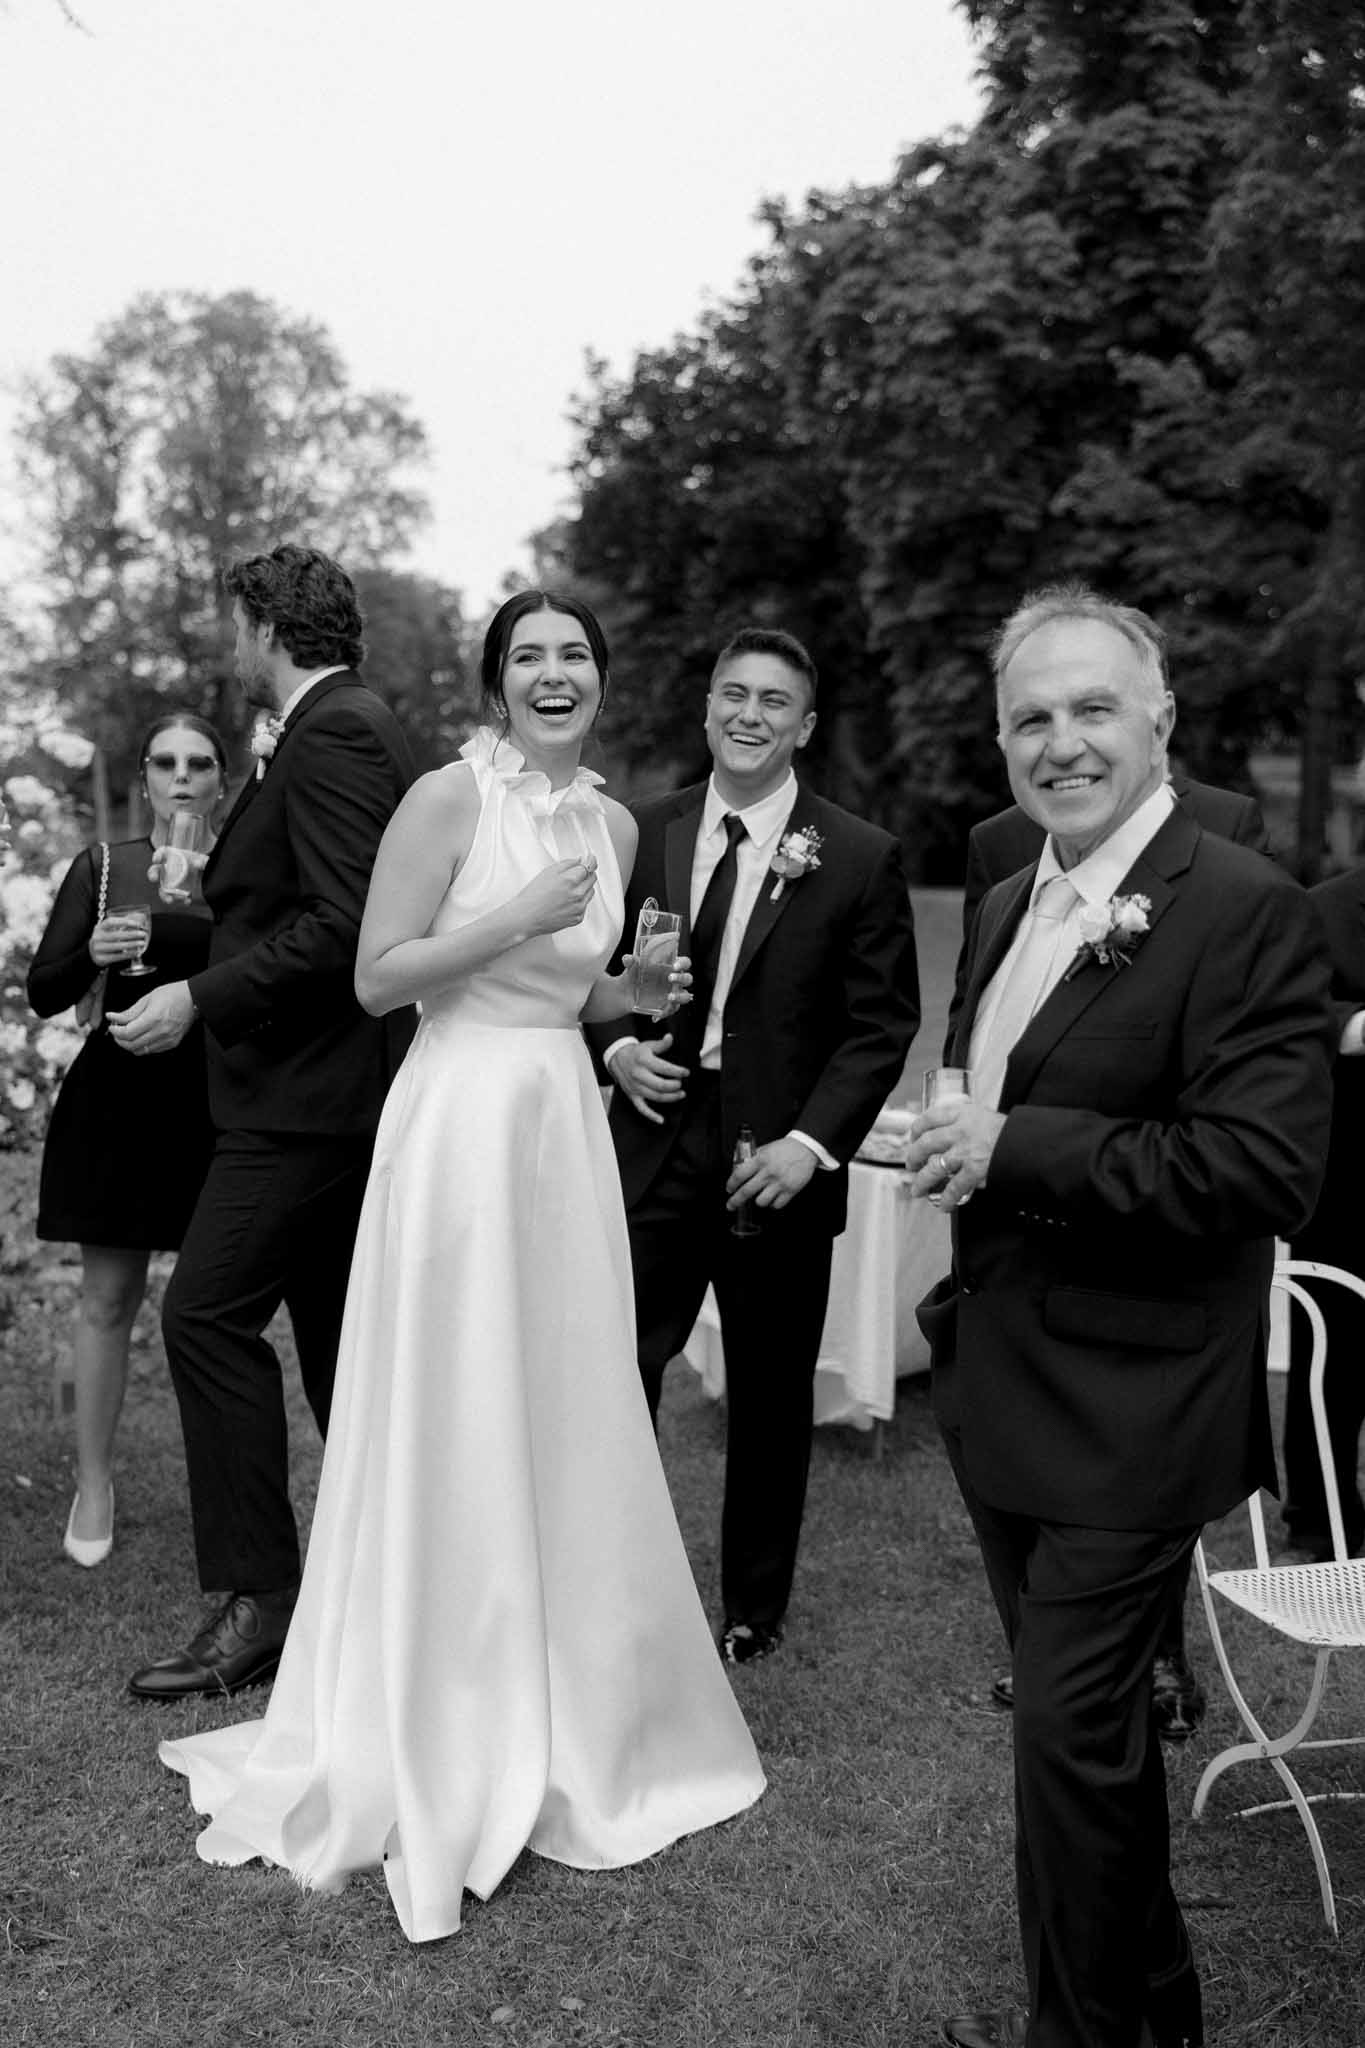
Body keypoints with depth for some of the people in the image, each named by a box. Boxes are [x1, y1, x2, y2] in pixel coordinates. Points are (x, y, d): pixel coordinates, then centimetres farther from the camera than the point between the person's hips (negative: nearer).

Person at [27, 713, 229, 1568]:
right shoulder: (103, 866, 6)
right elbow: (43, 993, 2)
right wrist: (93, 957, -15)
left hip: (219, 1101, 0)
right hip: (119, 1096, 0)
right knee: (109, 1297, 5)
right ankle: (94, 1485, 18)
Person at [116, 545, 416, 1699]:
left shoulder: (333, 734, -14)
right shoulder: (346, 729, 18)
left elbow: (345, 922, -24)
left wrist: (200, 999, -20)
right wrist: (205, 897, 22)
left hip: (309, 1089, -11)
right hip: (333, 1090, 11)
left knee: (207, 1313, -10)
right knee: (333, 1328, 15)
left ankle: (258, 1597, -3)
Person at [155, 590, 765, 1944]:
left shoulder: (612, 824, 11)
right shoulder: (448, 799, -9)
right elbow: (377, 978, -12)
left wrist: (640, 994, 2)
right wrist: (518, 918, -19)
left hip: (569, 1125, 7)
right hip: (461, 1117, -6)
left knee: (568, 1419, 14)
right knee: (458, 1428, 2)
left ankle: (569, 1714, 33)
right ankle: (441, 1742, 22)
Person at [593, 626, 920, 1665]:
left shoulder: (860, 858, -3)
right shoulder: (644, 831, 5)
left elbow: (881, 1024, -4)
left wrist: (810, 1143, -14)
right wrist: (618, 1046, -7)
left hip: (778, 1164, -1)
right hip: (654, 1149, 2)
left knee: (771, 1400, 12)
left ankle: (754, 1611, 30)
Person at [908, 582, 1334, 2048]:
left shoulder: (1246, 911, -17)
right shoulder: (1007, 907, 9)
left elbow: (1267, 1167, -26)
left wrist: (1016, 1150, -24)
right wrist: (960, 1150, 4)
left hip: (1124, 1419, -8)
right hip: (1005, 1399, 8)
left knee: (1069, 1732, 3)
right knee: (1084, 1717, 22)